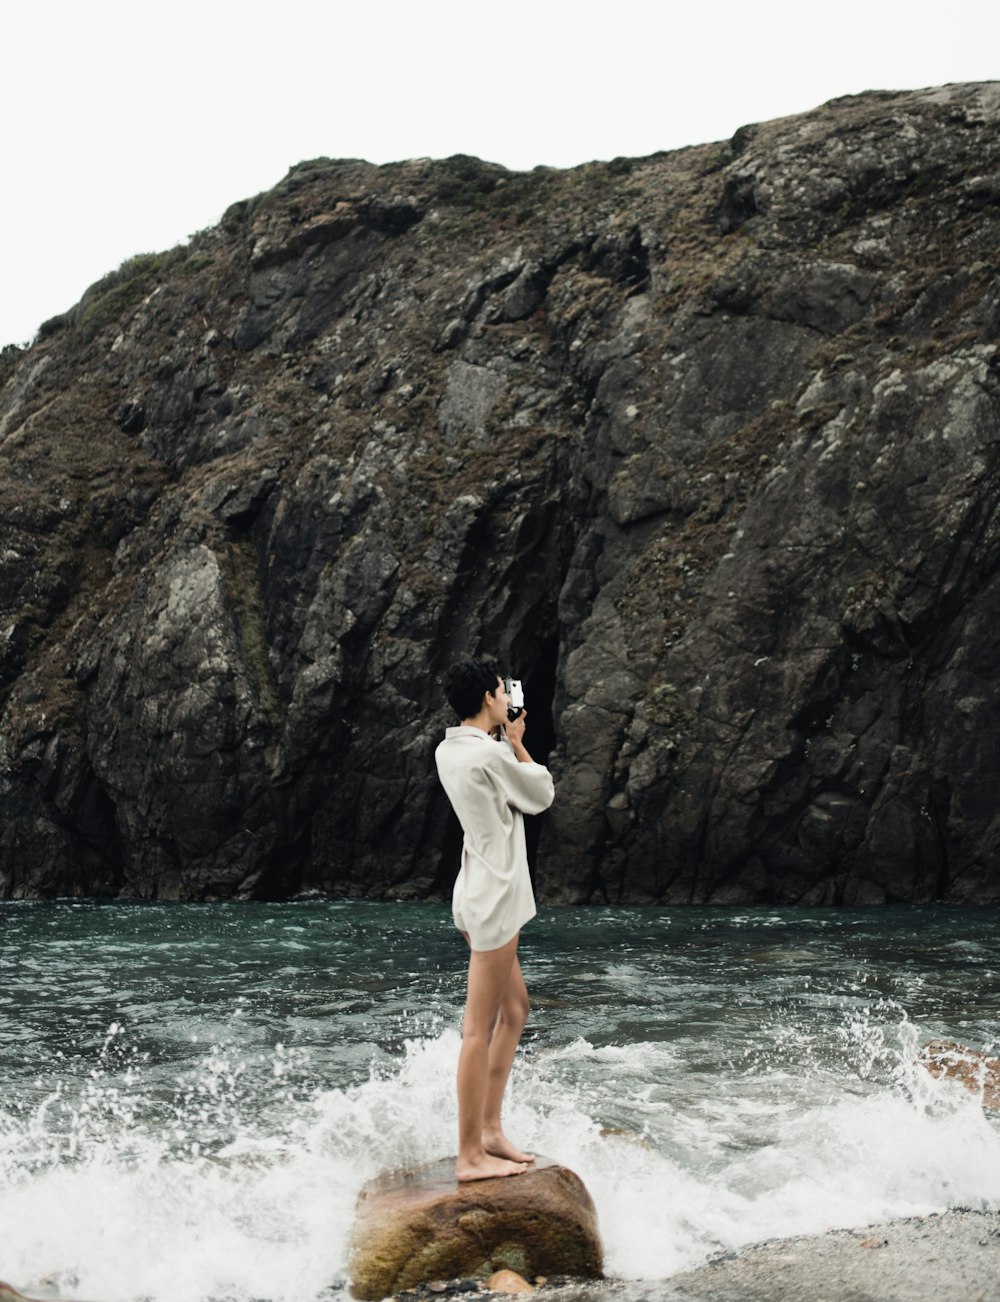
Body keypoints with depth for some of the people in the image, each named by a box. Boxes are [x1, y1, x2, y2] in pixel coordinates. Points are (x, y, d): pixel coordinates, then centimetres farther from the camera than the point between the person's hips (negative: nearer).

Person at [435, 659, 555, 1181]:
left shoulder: (448, 751, 10)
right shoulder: (491, 754, -18)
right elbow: (542, 795, -4)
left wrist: (506, 741, 14)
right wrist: (516, 742, 5)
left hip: (483, 896, 10)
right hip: (495, 898, -10)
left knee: (514, 1010, 19)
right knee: (480, 1028, -6)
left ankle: (490, 1129, 22)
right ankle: (470, 1154, -2)